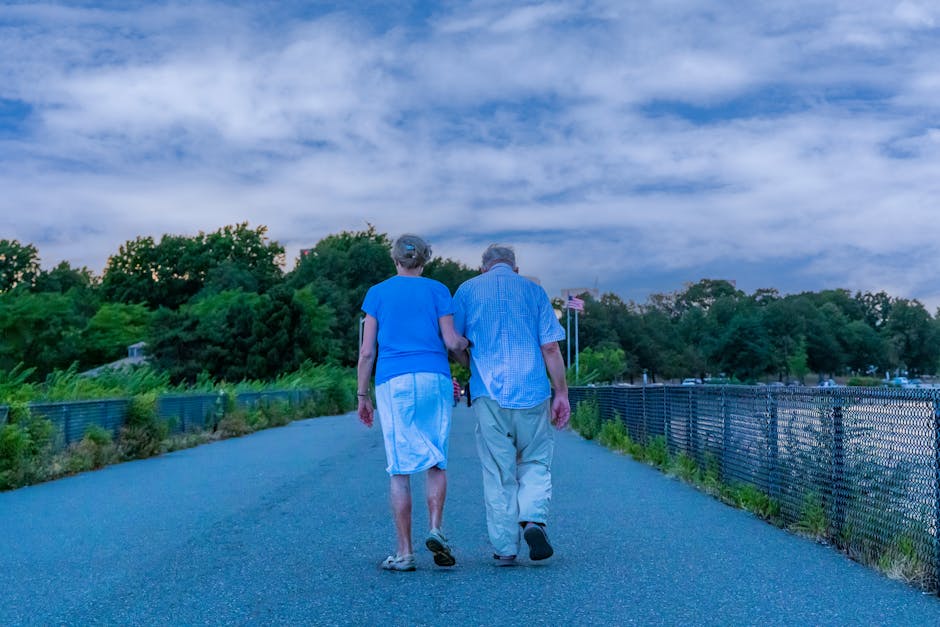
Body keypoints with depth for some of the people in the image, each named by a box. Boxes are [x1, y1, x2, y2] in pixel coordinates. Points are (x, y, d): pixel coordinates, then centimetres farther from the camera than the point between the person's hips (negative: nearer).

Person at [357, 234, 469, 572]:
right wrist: (466, 343, 24)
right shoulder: (437, 290, 8)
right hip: (434, 379, 0)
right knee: (437, 460, 11)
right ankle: (435, 528, -8)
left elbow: (367, 351, 6)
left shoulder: (377, 293, 10)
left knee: (400, 468, 1)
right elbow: (451, 341, 2)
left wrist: (362, 395, 12)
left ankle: (404, 552, 1)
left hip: (393, 382, 0)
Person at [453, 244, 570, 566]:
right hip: (532, 391, 0)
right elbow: (550, 347, 2)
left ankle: (504, 548, 7)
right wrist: (561, 393, 6)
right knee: (535, 462, 13)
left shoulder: (467, 290, 9)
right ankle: (533, 519, -10)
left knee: (498, 472, 7)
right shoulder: (533, 291, 8)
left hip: (489, 393, 0)